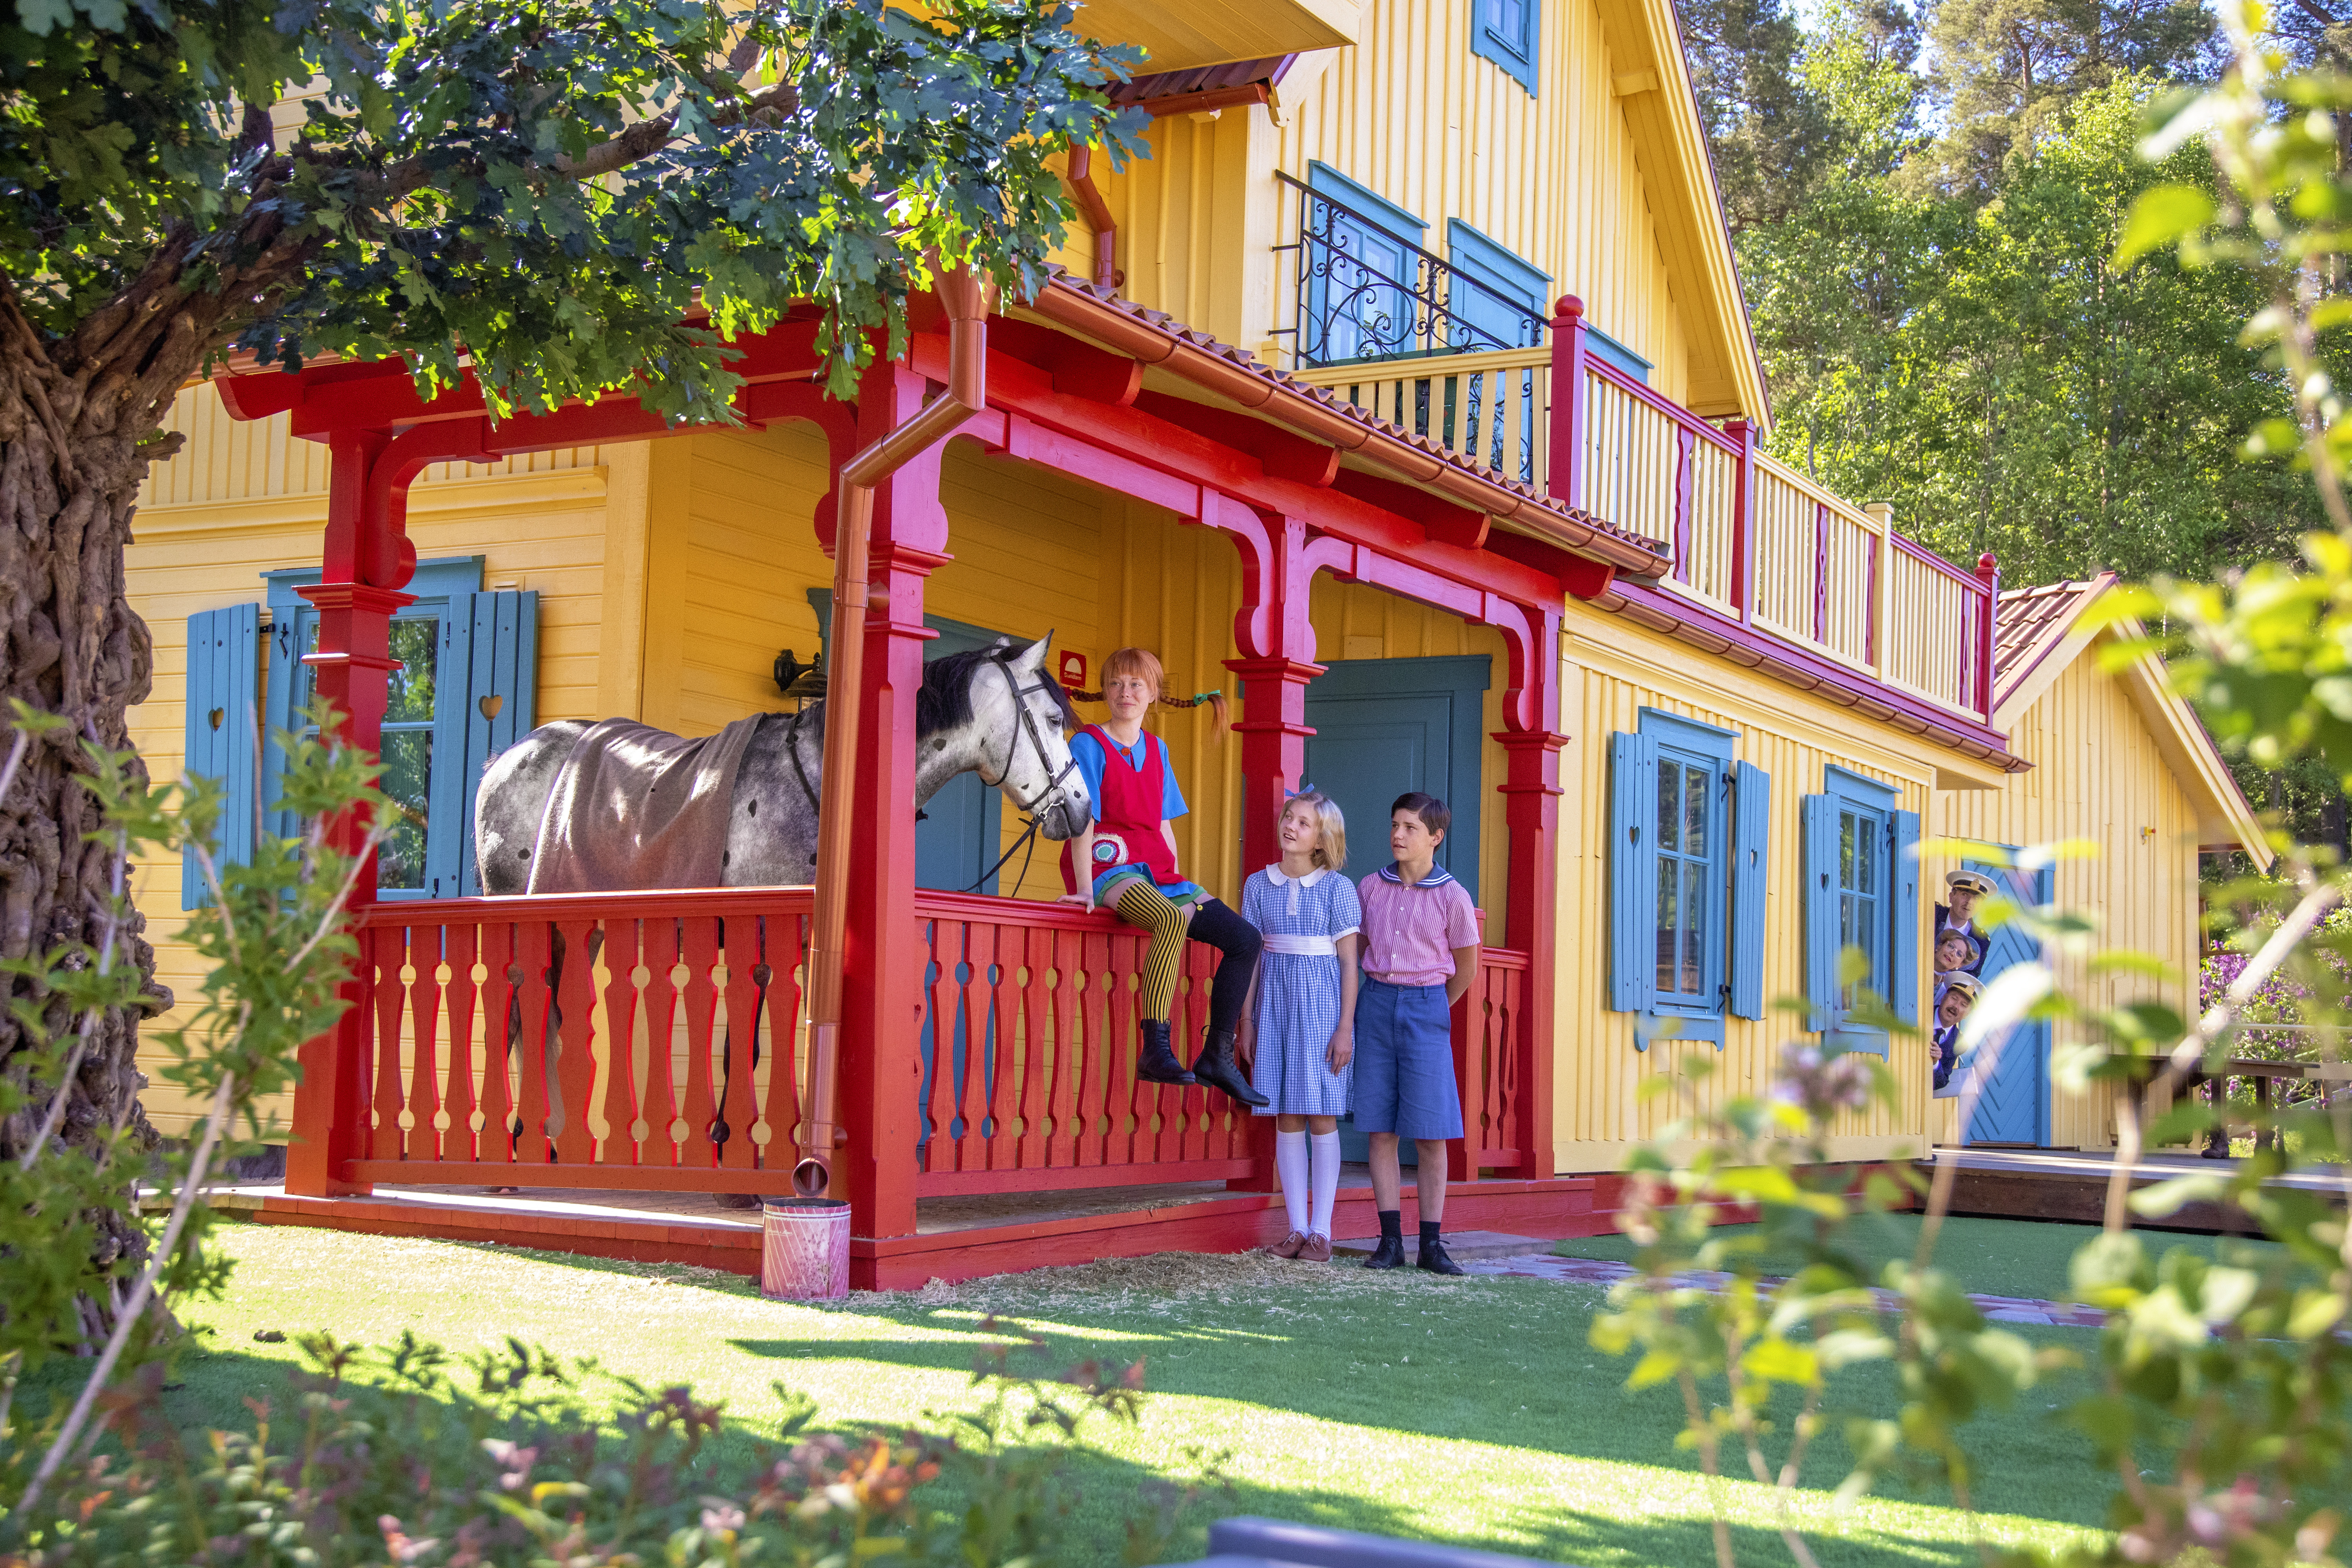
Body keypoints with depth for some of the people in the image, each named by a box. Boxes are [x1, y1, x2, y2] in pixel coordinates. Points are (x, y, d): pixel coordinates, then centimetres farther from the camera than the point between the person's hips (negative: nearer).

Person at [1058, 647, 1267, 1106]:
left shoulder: (1157, 749, 18)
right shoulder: (1090, 744, -2)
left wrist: (1178, 884, 10)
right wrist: (1085, 889, -18)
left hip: (1155, 871, 8)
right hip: (1107, 863, -8)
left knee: (1246, 938, -4)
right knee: (1173, 920, -38)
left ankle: (1217, 1056, 1)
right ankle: (1156, 1051, -41)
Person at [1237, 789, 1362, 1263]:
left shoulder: (1337, 888, -3)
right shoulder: (1259, 885, 7)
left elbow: (1349, 961, -4)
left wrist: (1345, 1027, -9)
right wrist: (1247, 1020, 5)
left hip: (1322, 1001, -3)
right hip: (1276, 999, 3)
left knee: (1322, 1118, -1)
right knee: (1286, 1120, 5)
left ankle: (1321, 1231, 6)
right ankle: (1297, 1228, 12)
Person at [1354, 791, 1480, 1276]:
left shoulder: (1452, 898, -3)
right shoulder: (1370, 888, 5)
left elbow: (1466, 967, 9)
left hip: (1426, 1006, -2)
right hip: (1376, 1002, 3)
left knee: (1431, 1133, -3)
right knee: (1381, 1130, 1)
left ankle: (1431, 1245, 3)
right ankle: (1390, 1241, 5)